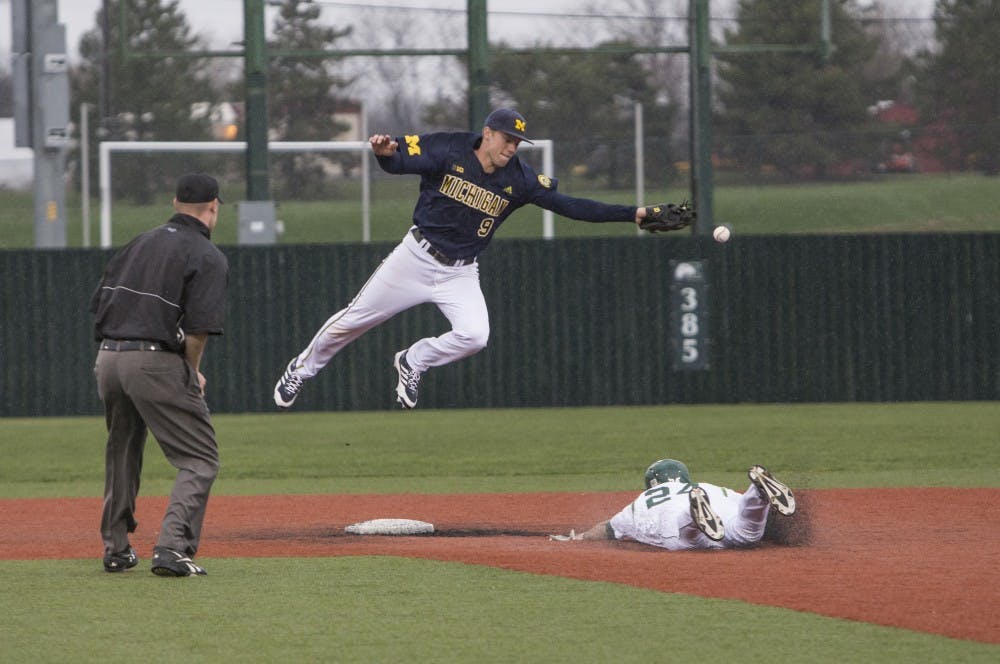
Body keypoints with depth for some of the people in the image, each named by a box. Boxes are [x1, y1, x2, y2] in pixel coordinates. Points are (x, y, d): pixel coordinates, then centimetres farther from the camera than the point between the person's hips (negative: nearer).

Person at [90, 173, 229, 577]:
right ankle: (172, 548, -16)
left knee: (121, 454, 24)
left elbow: (98, 304, 15)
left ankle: (115, 549, 30)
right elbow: (198, 330, -15)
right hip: (155, 361, -7)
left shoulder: (140, 243, 17)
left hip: (107, 358, 7)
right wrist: (193, 374, 2)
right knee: (199, 460, -1)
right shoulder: (207, 257, -4)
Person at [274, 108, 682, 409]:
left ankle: (413, 362, 8)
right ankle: (303, 367, 26)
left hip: (461, 274, 3)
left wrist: (632, 214, -12)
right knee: (354, 320, 2)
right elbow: (399, 161, -21)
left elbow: (570, 206, -5)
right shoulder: (448, 151, -12)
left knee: (474, 336, -19)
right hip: (417, 257, -3)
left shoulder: (518, 180, -3)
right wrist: (385, 151, -47)